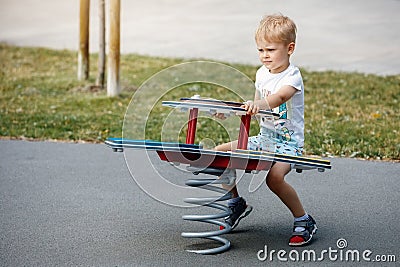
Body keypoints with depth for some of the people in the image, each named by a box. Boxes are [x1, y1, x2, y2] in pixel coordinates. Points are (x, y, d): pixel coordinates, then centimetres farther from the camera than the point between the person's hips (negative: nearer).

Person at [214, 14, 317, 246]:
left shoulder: (293, 76, -15)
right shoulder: (262, 74, 8)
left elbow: (278, 98, -36)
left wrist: (259, 103, -56)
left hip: (288, 142, -8)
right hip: (264, 138, 8)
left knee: (274, 176, -34)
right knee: (221, 152, -3)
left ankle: (304, 221, -12)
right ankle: (237, 204, 15)